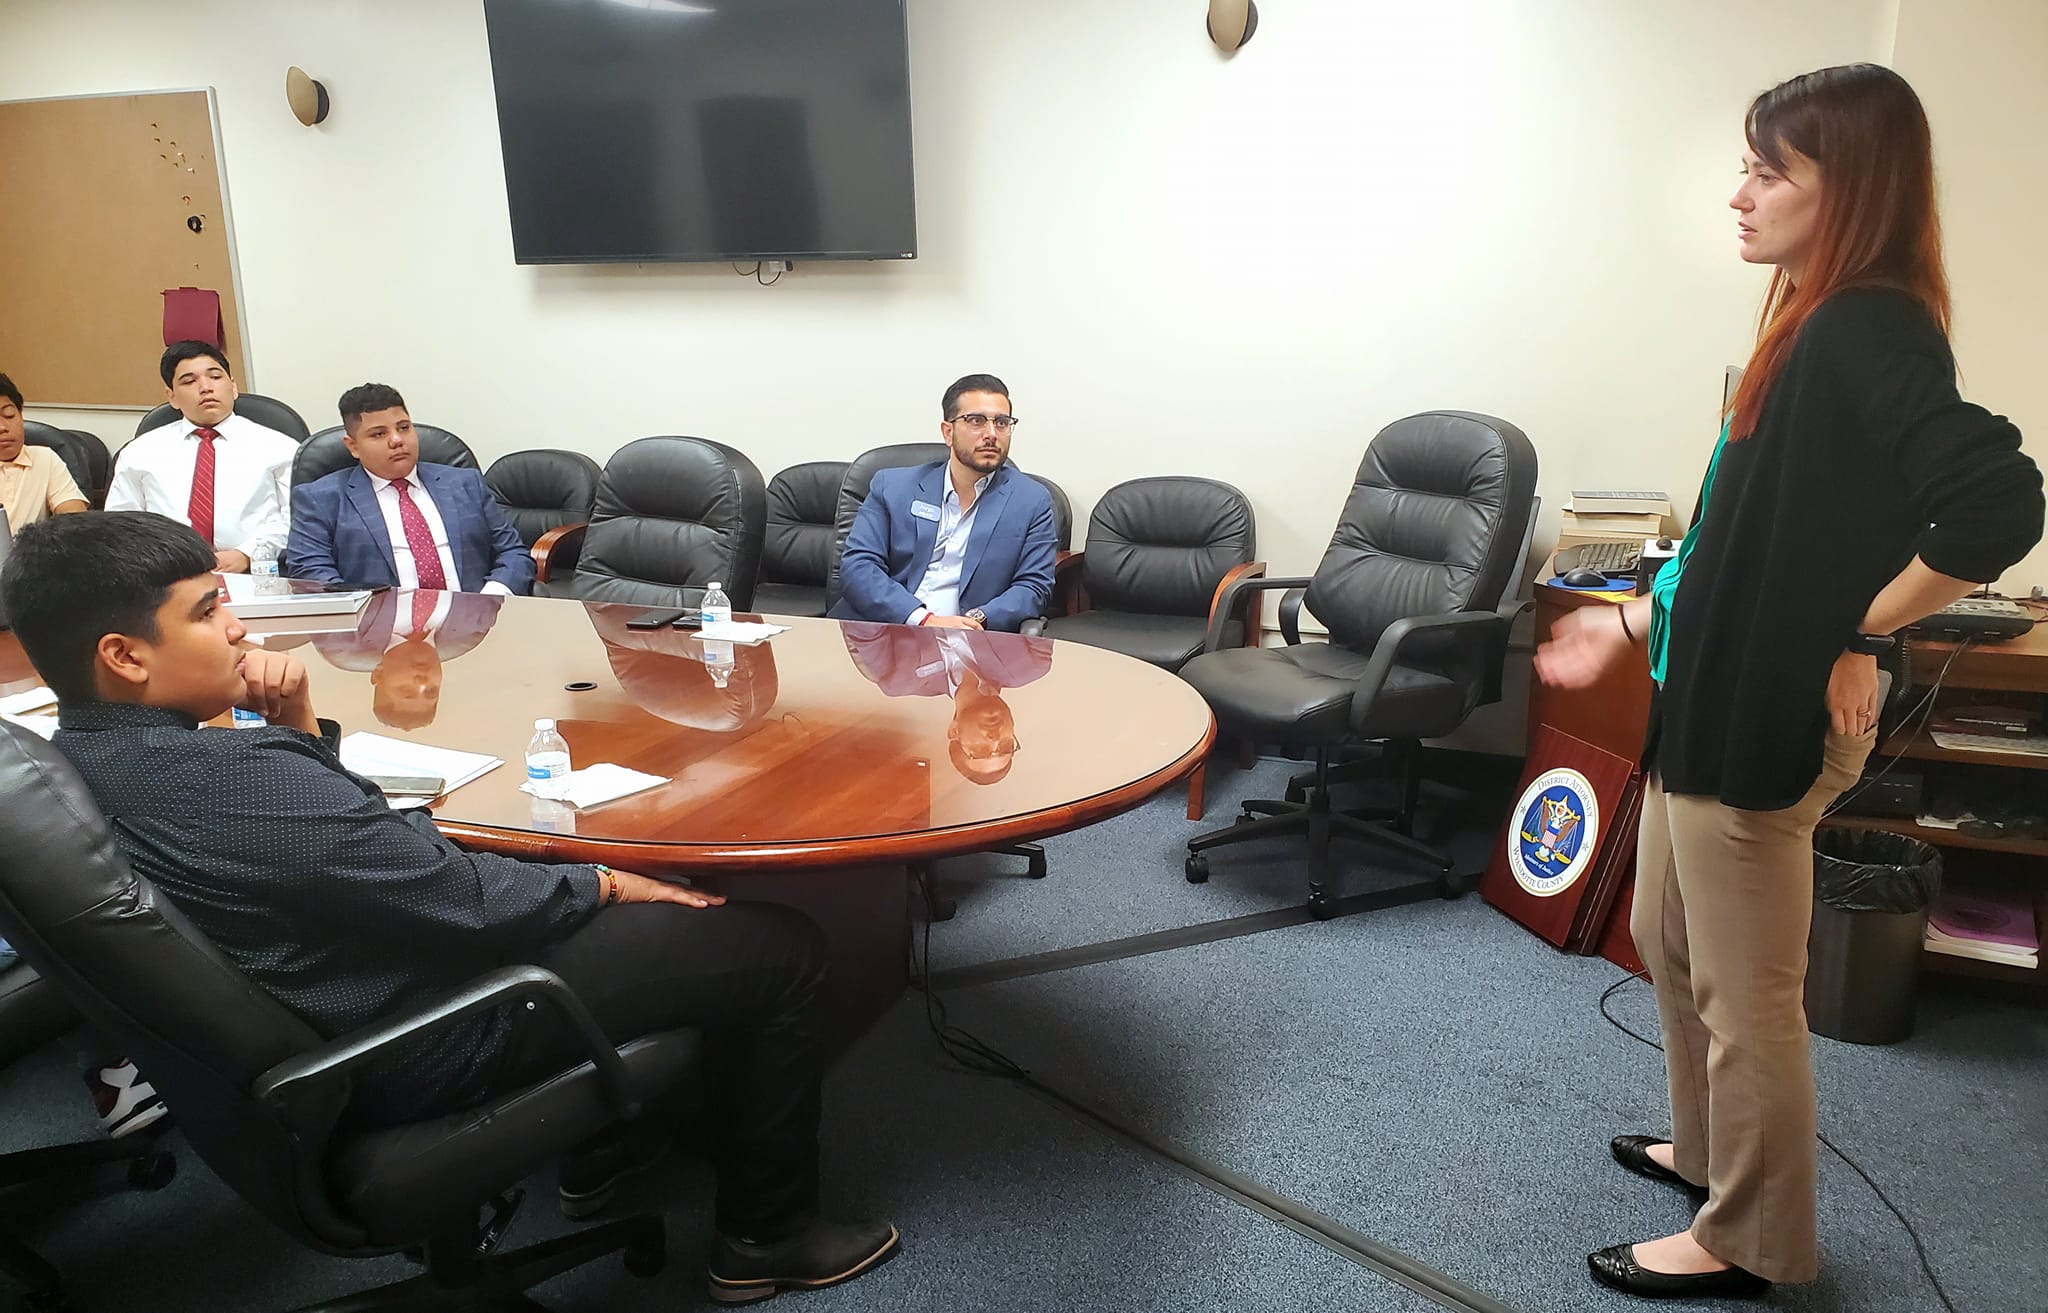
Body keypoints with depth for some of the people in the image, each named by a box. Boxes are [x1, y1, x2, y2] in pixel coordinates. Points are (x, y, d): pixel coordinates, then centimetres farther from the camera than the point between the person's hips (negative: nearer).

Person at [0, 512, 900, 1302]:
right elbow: (471, 900, -24)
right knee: (780, 948, -4)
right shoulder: (235, 779, -32)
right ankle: (767, 1238, 15)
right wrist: (606, 885, -7)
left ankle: (600, 1152, 35)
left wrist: (297, 726, -5)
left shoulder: (78, 765, 0)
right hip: (414, 1050, -10)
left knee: (569, 887, 28)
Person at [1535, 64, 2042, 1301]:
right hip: (1715, 695, 10)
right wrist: (1634, 624, 18)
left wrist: (1861, 631, -19)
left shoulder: (1869, 331, -18)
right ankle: (1712, 1149, 43)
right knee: (1673, 940, 23)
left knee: (1745, 990, 5)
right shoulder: (1825, 327, 11)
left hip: (1767, 716, -10)